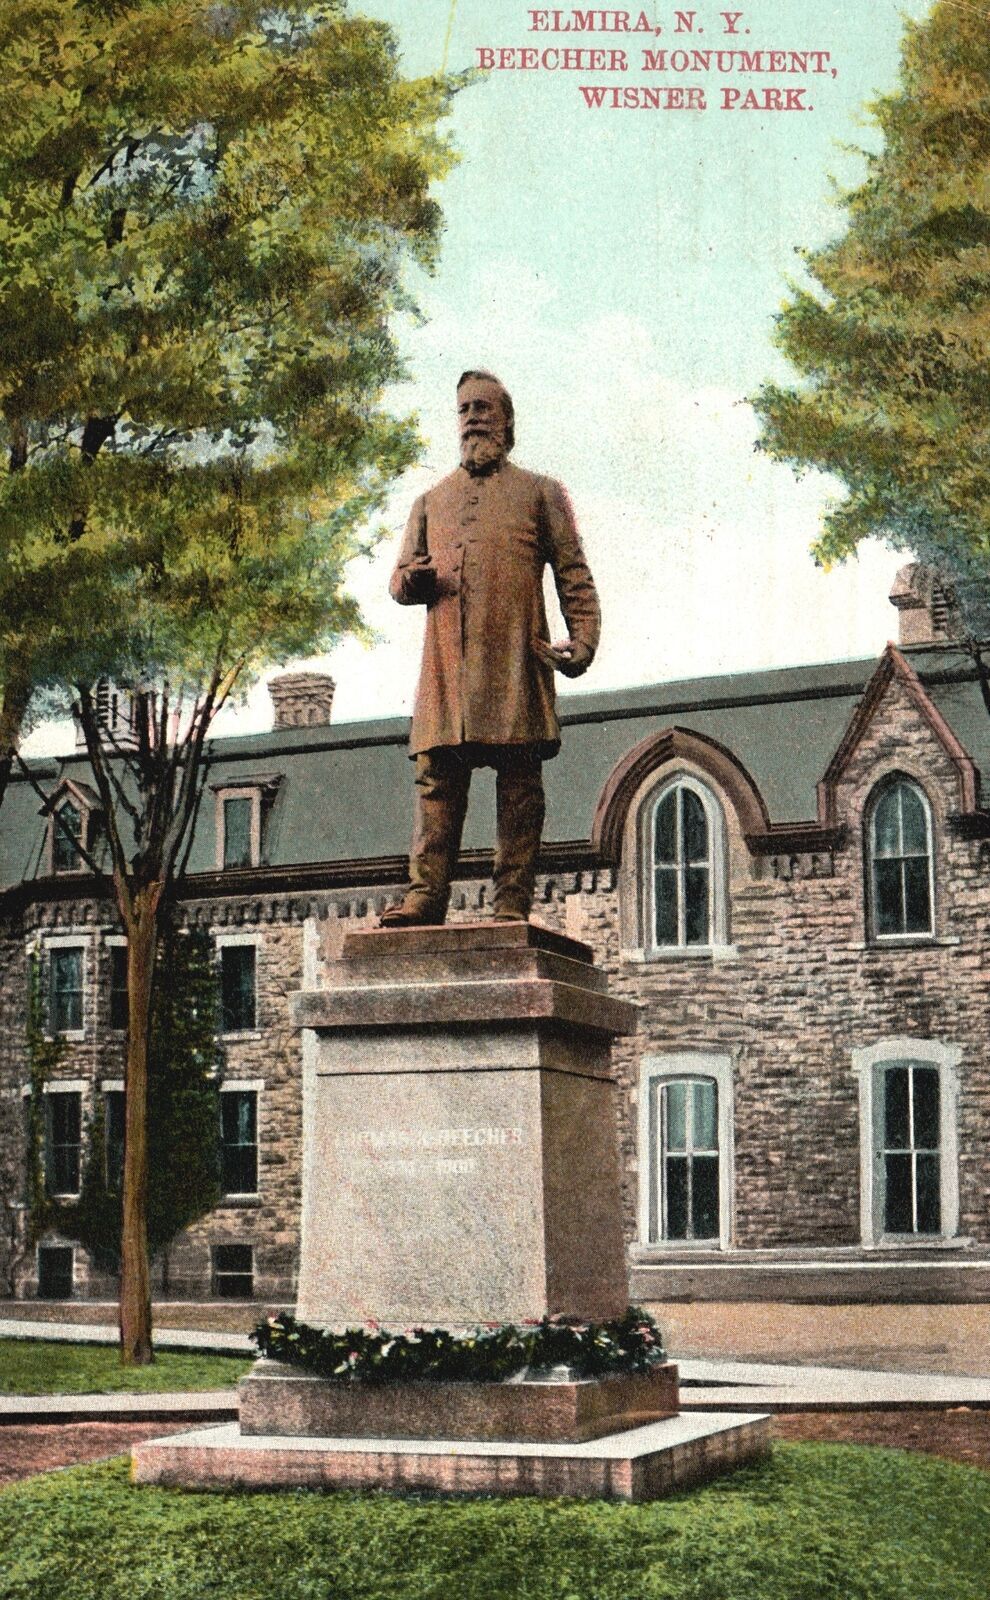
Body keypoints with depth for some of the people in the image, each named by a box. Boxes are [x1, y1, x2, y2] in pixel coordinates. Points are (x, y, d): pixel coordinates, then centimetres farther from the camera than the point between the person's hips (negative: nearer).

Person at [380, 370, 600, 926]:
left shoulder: (540, 492, 15)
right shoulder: (431, 501, 25)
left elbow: (574, 574, 7)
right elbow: (399, 579, 25)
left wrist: (584, 639, -9)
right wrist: (411, 579, -1)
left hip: (515, 663, -3)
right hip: (445, 665, 3)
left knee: (519, 786, -6)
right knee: (437, 781, -5)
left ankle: (513, 907, -7)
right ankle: (425, 897, -8)